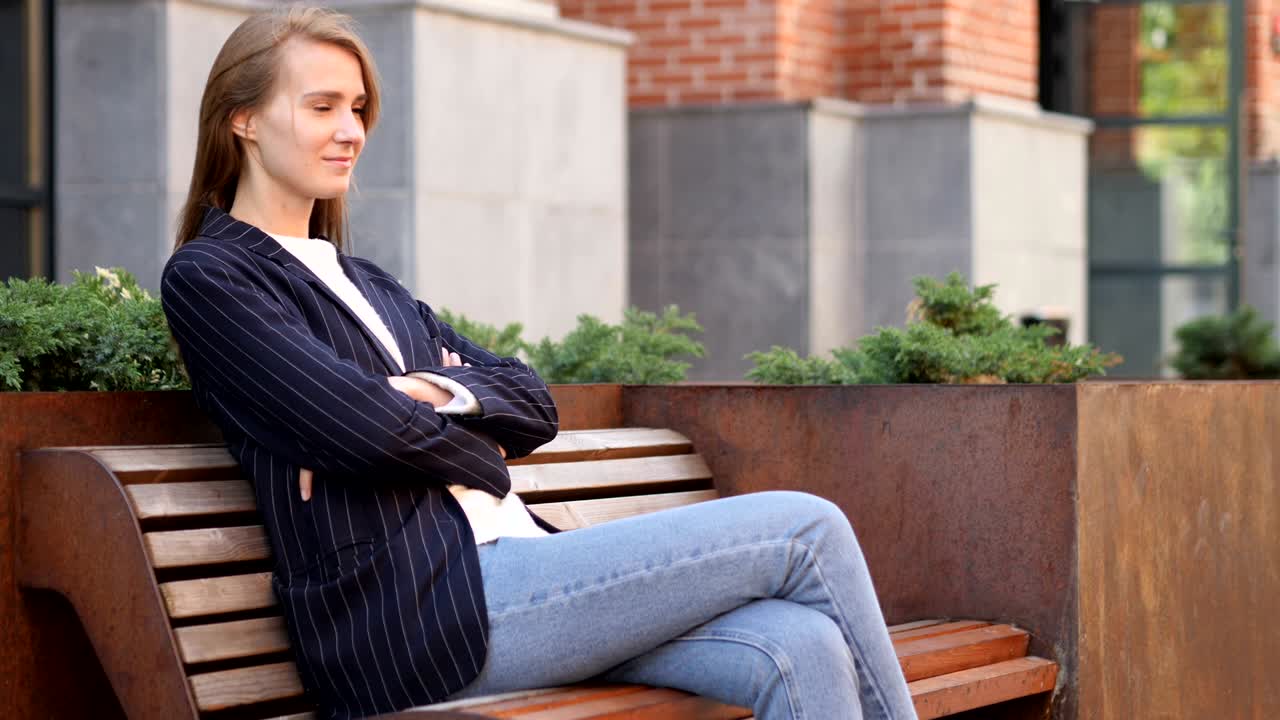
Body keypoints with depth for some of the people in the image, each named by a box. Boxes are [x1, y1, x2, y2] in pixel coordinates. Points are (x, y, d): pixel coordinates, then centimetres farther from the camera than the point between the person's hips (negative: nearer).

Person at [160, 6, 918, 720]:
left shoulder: (367, 283, 25)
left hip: (502, 569, 7)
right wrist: (480, 457, 4)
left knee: (800, 647, -18)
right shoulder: (208, 277, 1)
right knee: (808, 531, -11)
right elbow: (359, 426, -13)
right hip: (412, 612, -7)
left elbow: (534, 405, 16)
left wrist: (437, 391, -4)